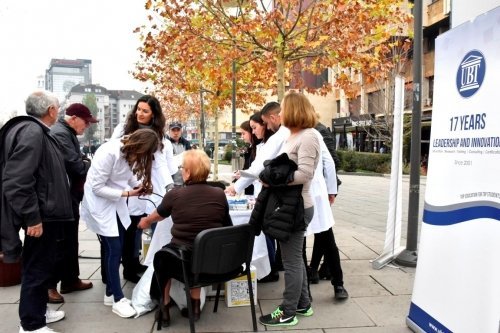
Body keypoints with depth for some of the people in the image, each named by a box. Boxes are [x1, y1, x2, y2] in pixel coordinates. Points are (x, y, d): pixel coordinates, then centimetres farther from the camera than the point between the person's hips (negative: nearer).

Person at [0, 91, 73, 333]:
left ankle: (38, 310, 35)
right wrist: (32, 218, -24)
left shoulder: (36, 130, 12)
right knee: (37, 268, 2)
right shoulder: (31, 132, -20)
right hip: (41, 216, -10)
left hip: (46, 212, 10)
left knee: (42, 265, 20)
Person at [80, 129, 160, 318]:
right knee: (114, 249, -8)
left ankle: (110, 293, 25)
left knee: (115, 249, 10)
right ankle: (118, 299, 4)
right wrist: (127, 193, -24)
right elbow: (97, 187, -23)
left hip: (116, 204, 8)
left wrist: (140, 185, -14)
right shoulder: (109, 153, -28)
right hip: (100, 204, -7)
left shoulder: (131, 153, -5)